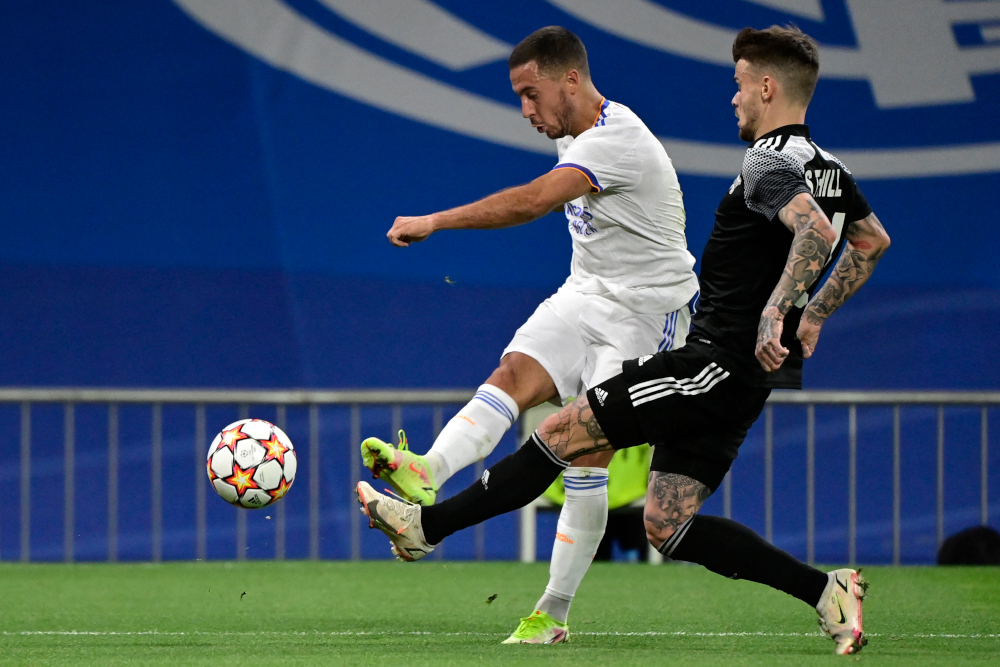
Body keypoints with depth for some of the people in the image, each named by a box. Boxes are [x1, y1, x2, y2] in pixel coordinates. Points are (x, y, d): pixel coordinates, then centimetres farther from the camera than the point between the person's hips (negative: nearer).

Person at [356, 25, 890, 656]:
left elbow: (816, 231, -33)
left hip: (718, 362, -10)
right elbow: (874, 241, 29)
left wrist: (773, 311, -35)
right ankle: (827, 590, 3)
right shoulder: (826, 167, 15)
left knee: (563, 430, -4)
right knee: (667, 524, 9)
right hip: (752, 375, 10)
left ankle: (425, 525, 3)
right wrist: (813, 317, 31)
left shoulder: (770, 160, -15)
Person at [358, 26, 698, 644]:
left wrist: (433, 222, -37)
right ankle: (427, 473, -41)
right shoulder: (576, 135, 7)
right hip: (584, 294, 8)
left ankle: (553, 612, -7)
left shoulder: (617, 141, -24)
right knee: (513, 376, -19)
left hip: (646, 313, -8)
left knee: (588, 458, -12)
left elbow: (533, 201, -36)